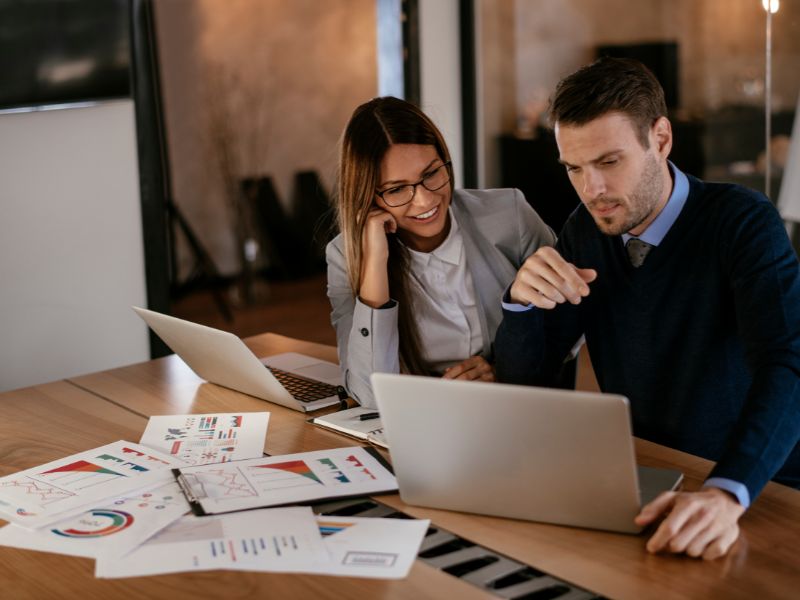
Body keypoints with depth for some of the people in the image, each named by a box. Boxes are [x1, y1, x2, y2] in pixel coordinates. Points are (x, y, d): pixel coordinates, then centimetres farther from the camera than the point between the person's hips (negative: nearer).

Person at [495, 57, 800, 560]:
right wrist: (522, 300, -17)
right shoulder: (586, 230, 2)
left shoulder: (743, 222, -14)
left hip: (757, 491, -5)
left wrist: (727, 493, -45)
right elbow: (522, 381, 5)